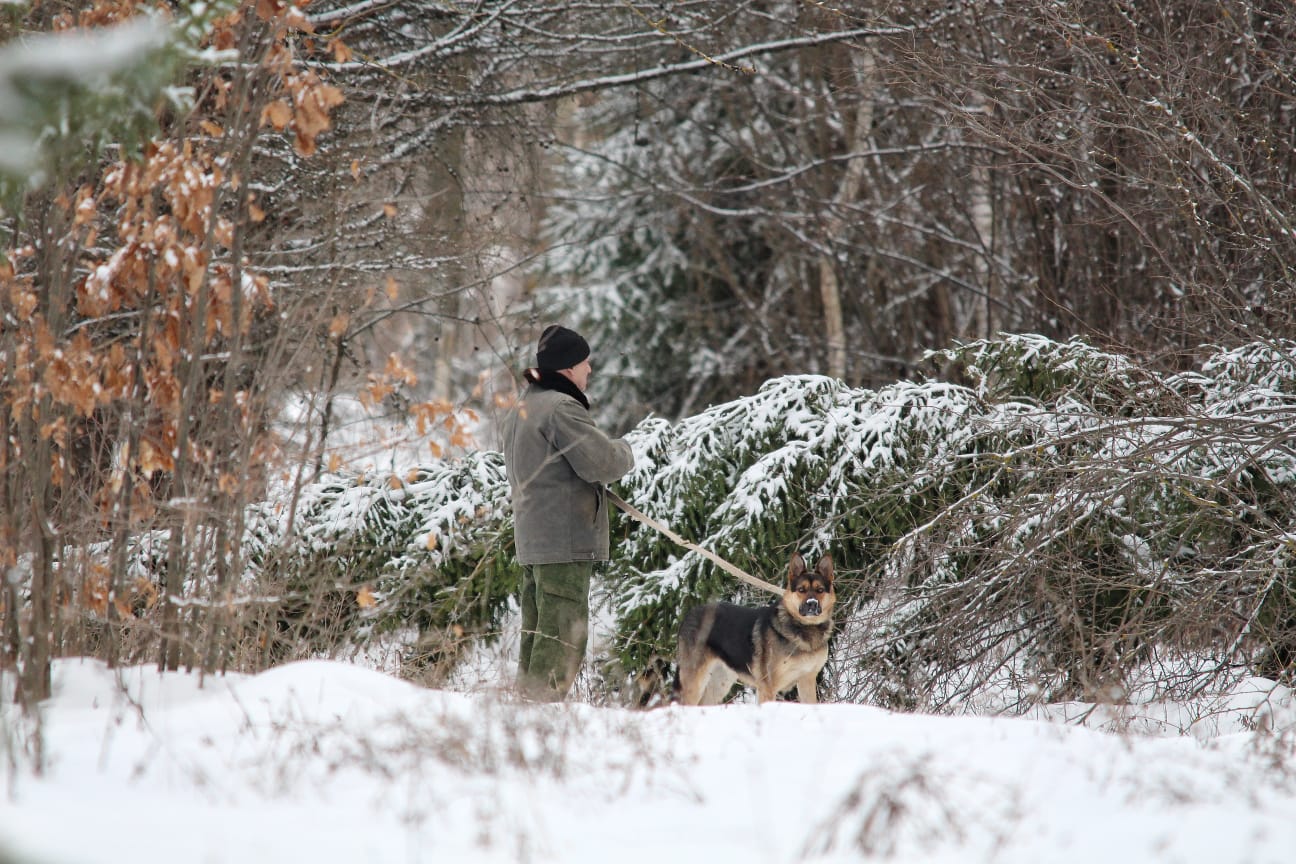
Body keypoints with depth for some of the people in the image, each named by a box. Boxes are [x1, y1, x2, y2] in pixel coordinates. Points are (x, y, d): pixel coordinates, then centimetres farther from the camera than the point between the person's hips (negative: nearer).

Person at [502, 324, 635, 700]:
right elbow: (601, 461, -21)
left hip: (532, 538, 10)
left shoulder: (523, 408, 18)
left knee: (538, 628, 14)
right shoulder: (561, 408, -15)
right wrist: (625, 451, 2)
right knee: (565, 629, -9)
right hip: (565, 539, -10)